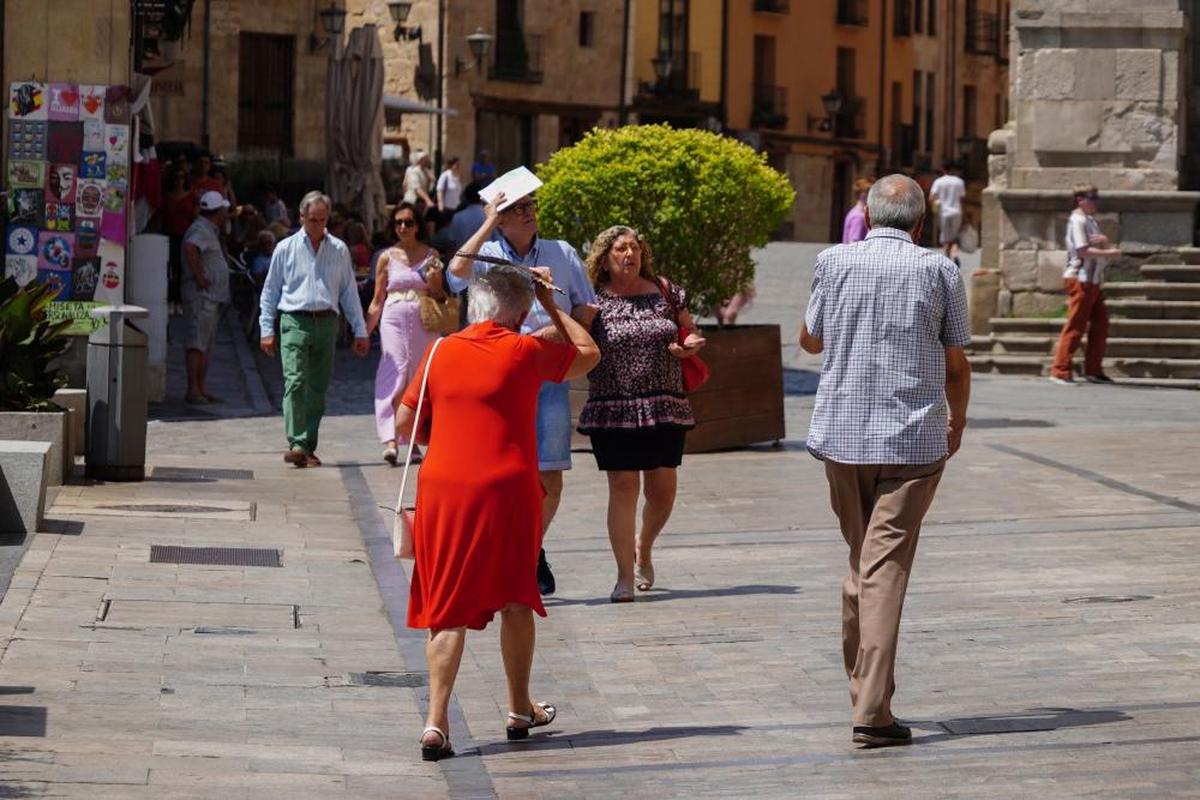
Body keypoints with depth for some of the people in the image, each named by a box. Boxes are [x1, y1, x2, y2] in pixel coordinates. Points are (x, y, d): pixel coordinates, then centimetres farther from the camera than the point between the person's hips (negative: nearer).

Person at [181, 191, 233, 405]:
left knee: (205, 345, 12)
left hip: (211, 297, 11)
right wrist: (199, 276, -26)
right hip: (201, 296, -11)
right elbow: (190, 248, -31)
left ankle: (202, 389, 15)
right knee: (197, 343, -11)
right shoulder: (201, 230, -13)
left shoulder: (209, 231, 20)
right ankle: (193, 389, -13)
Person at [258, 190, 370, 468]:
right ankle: (297, 444, -26)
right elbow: (270, 292, 11)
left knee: (318, 388, 5)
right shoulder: (286, 249, 8)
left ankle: (308, 447, 11)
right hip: (295, 322, -3)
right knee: (295, 382, -17)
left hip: (326, 323, 3)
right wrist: (267, 330, 4)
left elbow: (349, 292, 16)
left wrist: (360, 330, 12)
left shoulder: (339, 250, 12)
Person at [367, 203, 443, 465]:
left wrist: (434, 282, -8)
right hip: (394, 321, -2)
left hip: (424, 323, 2)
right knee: (393, 377, -14)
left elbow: (439, 297, 13)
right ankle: (391, 441, -23)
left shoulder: (431, 255, 8)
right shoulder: (387, 258, 6)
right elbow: (377, 301, 9)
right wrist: (365, 332, 2)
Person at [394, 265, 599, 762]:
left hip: (443, 488, 1)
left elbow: (404, 422, 8)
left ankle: (437, 721, -8)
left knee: (448, 609, 3)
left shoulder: (442, 352, 3)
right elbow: (588, 354, 14)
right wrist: (551, 306, 22)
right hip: (507, 491, -1)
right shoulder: (525, 352, -4)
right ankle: (519, 710, 30)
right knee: (515, 600, 18)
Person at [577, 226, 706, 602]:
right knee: (623, 487, -6)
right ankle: (625, 576, 0)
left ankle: (643, 549, 32)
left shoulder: (665, 292, 9)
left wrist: (689, 345, -2)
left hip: (664, 406, 3)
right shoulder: (594, 301, 0)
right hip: (613, 408, -3)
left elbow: (689, 330, 19)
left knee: (663, 490, 3)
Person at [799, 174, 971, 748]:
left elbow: (810, 340, 16)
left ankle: (863, 690, 23)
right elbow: (957, 366, 4)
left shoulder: (834, 262, 2)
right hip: (913, 438, -3)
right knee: (886, 570, -6)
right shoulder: (938, 271, -3)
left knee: (859, 561, 18)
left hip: (841, 436, 3)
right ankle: (872, 712, -15)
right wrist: (957, 422, 22)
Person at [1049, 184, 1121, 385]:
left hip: (1093, 281, 10)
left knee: (1100, 324, 10)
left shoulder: (1092, 221, 18)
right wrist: (1109, 253, -14)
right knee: (1075, 326, -8)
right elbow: (1083, 251, -21)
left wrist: (1105, 241, -9)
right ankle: (1060, 371, -6)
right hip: (1080, 279, -10)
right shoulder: (1078, 221, -11)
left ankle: (1093, 371, 16)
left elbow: (1105, 247, 14)